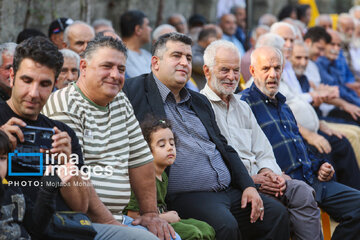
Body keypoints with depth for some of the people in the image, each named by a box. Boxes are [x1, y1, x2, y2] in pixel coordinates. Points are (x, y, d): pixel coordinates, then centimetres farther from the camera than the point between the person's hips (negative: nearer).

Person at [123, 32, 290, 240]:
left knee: (277, 213, -5)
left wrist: (248, 186, 9)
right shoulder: (135, 92, 2)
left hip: (229, 192, 8)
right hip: (184, 197, -7)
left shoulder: (200, 102, 24)